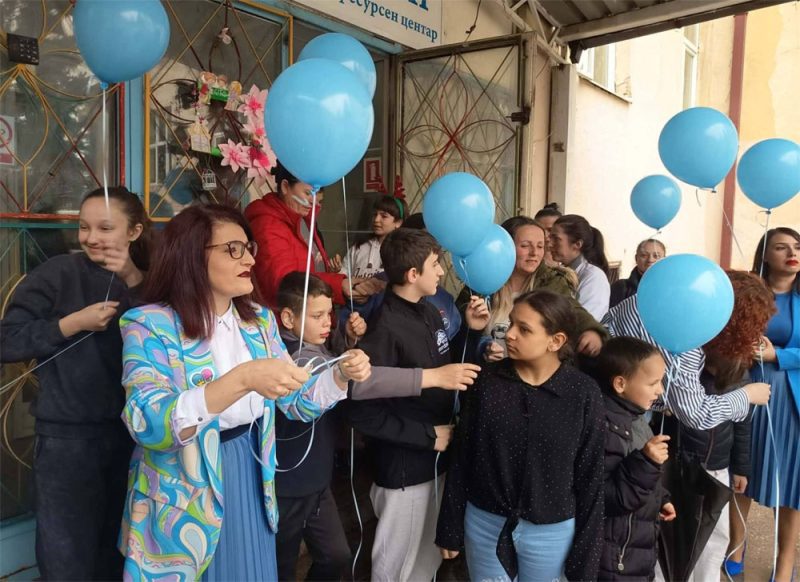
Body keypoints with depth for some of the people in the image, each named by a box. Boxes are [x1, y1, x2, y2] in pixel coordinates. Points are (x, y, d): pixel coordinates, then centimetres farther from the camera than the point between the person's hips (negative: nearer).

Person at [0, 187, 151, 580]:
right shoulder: (58, 273, -8)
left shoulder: (147, 281, 4)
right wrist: (74, 322, -19)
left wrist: (135, 282, -17)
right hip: (67, 438, -4)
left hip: (130, 433, 4)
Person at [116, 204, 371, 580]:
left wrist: (340, 374, -12)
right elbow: (148, 423, -28)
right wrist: (241, 379, -38)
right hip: (181, 504, -5)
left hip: (249, 486, 5)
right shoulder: (150, 325, -15)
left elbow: (296, 403, 6)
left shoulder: (259, 319, 2)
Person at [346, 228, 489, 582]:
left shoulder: (430, 313, 3)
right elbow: (361, 412, -24)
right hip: (404, 468, -7)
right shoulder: (385, 330, -22)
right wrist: (427, 435, -20)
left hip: (435, 460, 8)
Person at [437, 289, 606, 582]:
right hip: (484, 523, 1)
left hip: (551, 532, -1)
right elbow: (462, 458, -2)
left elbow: (590, 476, -6)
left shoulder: (583, 393, -13)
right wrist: (451, 528, 2)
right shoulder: (487, 381, -9)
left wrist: (585, 555, -2)